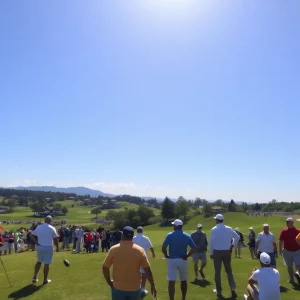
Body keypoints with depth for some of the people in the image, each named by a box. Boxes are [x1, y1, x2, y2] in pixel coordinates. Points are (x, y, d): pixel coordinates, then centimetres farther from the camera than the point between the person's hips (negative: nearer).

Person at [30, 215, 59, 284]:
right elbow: (55, 239, -9)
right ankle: (45, 280, 11)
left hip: (40, 247, 4)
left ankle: (35, 277, 20)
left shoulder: (38, 227, 3)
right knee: (46, 263, 3)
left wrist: (36, 242, 4)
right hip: (48, 248, -4)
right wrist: (57, 247, 3)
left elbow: (31, 235, 4)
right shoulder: (52, 228, -9)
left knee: (39, 261, 22)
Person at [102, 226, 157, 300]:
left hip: (118, 287, -1)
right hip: (135, 288, 1)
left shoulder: (114, 249, -7)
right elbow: (147, 269, -6)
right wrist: (153, 285, 3)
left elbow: (105, 267, -3)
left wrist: (109, 282, 11)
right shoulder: (140, 250, -7)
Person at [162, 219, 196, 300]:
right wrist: (187, 256, 1)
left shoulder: (170, 235, -9)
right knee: (183, 281, 20)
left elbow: (163, 248, -14)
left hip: (172, 260, -3)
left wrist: (166, 255, 1)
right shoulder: (187, 236, -1)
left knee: (171, 282, -1)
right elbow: (194, 248, -6)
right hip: (183, 260, 3)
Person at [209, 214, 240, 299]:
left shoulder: (214, 229, -10)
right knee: (229, 271, 16)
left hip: (217, 252, -3)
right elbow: (237, 237, 8)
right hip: (227, 252, 3)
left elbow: (211, 242, -9)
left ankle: (219, 292, 13)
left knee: (217, 272, 7)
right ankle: (233, 288, 4)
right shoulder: (229, 229, 1)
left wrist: (211, 253, 1)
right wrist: (232, 245, 15)